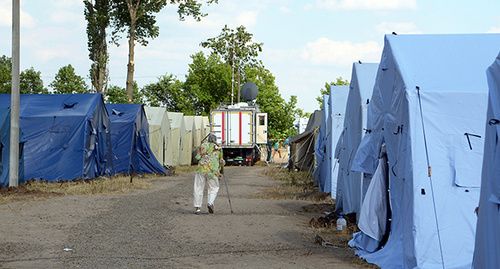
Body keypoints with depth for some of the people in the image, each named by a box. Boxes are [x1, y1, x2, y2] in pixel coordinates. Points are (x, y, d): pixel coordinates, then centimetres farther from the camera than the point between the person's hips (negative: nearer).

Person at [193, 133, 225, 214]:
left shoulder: (203, 145, 11)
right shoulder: (219, 148, 14)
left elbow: (198, 157, 6)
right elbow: (221, 161, 17)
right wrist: (221, 171, 31)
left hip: (201, 168, 0)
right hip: (213, 170, 0)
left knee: (198, 188, 5)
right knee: (213, 188, 13)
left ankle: (197, 207, 1)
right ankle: (210, 202, -10)